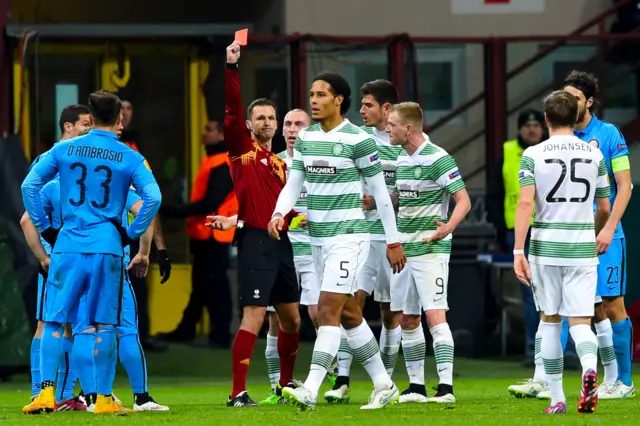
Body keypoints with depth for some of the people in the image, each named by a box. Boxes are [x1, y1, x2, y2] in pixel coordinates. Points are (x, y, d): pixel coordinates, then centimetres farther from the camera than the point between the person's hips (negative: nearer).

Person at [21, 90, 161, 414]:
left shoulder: (64, 150, 5)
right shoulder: (129, 158, 1)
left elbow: (29, 186, 3)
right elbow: (153, 197, -9)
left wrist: (45, 228, 9)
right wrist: (132, 233, 2)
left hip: (67, 245, 1)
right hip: (107, 248, -1)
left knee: (54, 321, 6)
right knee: (102, 325, 4)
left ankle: (47, 393, -4)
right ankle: (103, 398, 4)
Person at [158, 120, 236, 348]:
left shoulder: (223, 165, -16)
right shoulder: (212, 160, 16)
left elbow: (210, 203, -22)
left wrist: (175, 211, -22)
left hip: (214, 233, -10)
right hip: (205, 233, 10)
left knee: (215, 284, -6)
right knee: (201, 284, 15)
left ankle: (221, 336, -2)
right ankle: (186, 330, 22)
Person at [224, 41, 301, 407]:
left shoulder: (281, 164, 18)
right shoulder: (242, 148, -1)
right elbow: (233, 109, -14)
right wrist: (232, 67, -22)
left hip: (281, 241, 8)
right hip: (256, 240, -8)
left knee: (291, 318, 14)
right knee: (254, 316, -14)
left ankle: (286, 383, 29)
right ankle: (238, 393, -13)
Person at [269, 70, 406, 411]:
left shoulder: (358, 139, -10)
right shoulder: (305, 138, 9)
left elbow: (380, 192, -6)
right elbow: (293, 184, 10)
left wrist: (393, 241, -3)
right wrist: (279, 213, -11)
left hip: (348, 235, -8)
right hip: (318, 238, 8)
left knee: (329, 310, -15)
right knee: (349, 313, 12)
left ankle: (310, 391, -21)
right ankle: (384, 385, 22)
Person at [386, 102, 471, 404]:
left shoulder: (437, 158, -14)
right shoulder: (401, 159, 12)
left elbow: (463, 200, -17)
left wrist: (448, 227, -32)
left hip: (431, 250, -9)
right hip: (405, 250, 9)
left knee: (435, 316, -14)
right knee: (407, 320, 10)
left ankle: (445, 387, -17)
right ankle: (416, 387, 17)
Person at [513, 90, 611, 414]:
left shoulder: (533, 155, -3)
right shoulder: (594, 154, 4)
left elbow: (525, 203, -12)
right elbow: (604, 208, 9)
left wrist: (518, 251, -12)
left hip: (545, 246, -1)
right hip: (582, 247, 1)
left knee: (550, 320, 12)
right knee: (580, 322, 2)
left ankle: (557, 399, 14)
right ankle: (589, 368, -31)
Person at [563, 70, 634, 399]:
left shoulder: (609, 135, -4)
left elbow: (624, 186, -6)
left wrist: (609, 228, -14)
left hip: (603, 236, -4)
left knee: (612, 306, -3)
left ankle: (623, 381, 3)